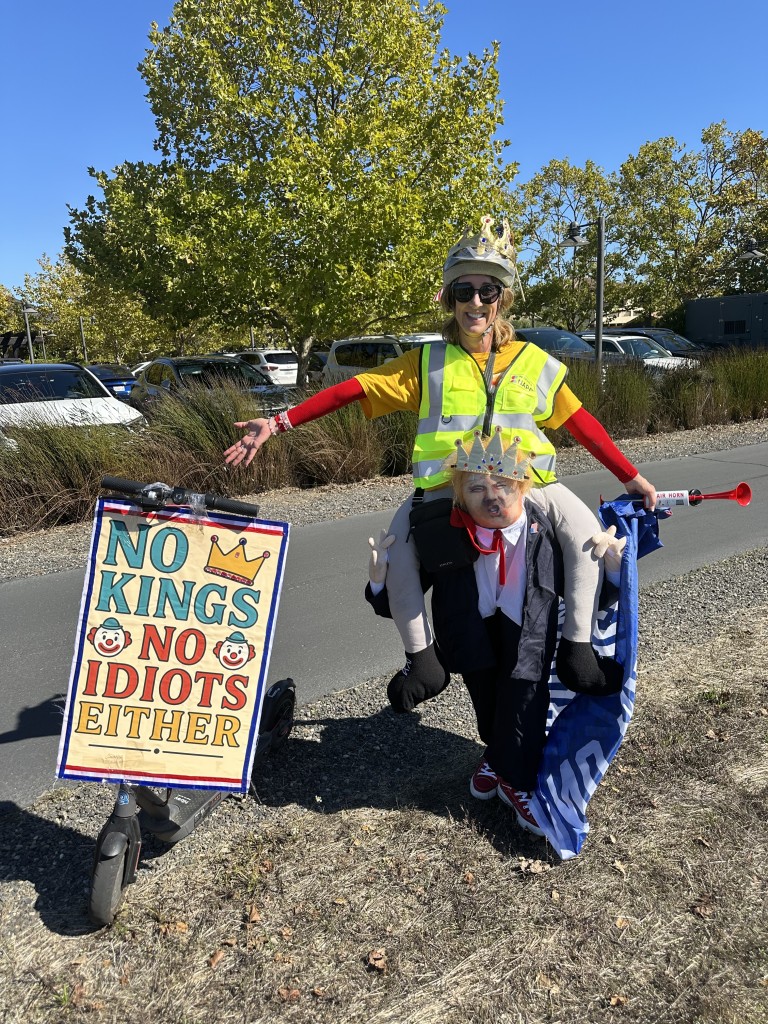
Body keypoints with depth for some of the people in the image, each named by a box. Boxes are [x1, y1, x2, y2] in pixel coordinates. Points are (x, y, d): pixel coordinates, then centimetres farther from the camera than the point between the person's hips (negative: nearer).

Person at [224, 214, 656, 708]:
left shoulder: (535, 363, 6)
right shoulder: (428, 364, 3)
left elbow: (581, 422, 12)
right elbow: (354, 389, -4)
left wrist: (632, 477, 11)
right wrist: (279, 423, -12)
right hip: (448, 488, 0)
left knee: (586, 532, -22)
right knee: (398, 542, -23)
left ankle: (578, 647, -5)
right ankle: (423, 658, -6)